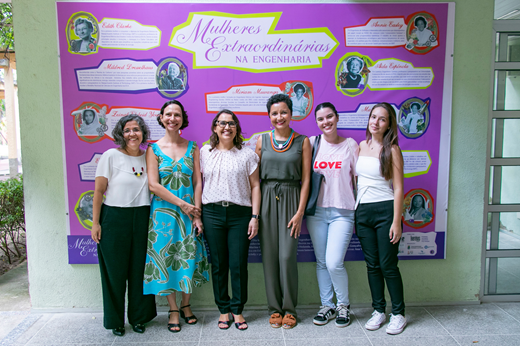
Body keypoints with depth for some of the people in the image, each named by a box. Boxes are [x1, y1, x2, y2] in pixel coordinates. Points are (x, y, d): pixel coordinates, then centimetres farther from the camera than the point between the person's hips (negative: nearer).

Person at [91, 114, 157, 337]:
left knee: (139, 269, 10)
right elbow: (99, 191, -5)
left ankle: (138, 317, 27)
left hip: (142, 218, 3)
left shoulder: (147, 157, 7)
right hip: (114, 218, -3)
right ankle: (115, 320, 24)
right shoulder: (111, 156, -5)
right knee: (115, 270, 6)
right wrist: (95, 222, -8)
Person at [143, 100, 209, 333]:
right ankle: (173, 311, 19)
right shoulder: (154, 149, 1)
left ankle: (185, 305, 26)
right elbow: (153, 185, -7)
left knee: (189, 257, 5)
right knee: (166, 257, 4)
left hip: (189, 211, 1)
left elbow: (197, 182, 1)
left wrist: (196, 213, -7)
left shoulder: (192, 148, 5)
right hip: (164, 211, -1)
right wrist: (181, 204, -12)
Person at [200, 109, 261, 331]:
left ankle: (237, 310, 18)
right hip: (212, 213, 1)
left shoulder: (247, 154, 6)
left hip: (240, 213, -1)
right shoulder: (204, 153, 10)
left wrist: (255, 216, -3)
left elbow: (255, 186, 4)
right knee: (218, 265, 7)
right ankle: (223, 310, 22)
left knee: (238, 264, 1)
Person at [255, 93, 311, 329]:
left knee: (287, 256, -5)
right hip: (266, 199, 2)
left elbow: (305, 179, 1)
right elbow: (255, 177, 8)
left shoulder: (302, 142, 4)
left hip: (290, 199, -2)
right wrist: (254, 210, 0)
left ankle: (289, 309, 13)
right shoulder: (262, 141, 8)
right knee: (269, 255, 4)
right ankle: (274, 308, 19)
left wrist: (300, 212, -7)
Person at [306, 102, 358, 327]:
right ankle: (327, 305, 28)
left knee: (334, 263, -10)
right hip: (316, 210, 2)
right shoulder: (312, 143, 5)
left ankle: (343, 305, 16)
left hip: (342, 211, -2)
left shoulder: (350, 145, 2)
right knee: (321, 262, 10)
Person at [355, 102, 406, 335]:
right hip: (362, 211, 5)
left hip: (385, 210, -5)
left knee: (388, 265, 1)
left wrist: (396, 221, -13)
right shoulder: (361, 146, 10)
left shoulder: (391, 150, -5)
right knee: (372, 264, 11)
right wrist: (353, 209, 10)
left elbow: (398, 188, -8)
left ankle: (398, 314, 18)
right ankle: (378, 311, 24)